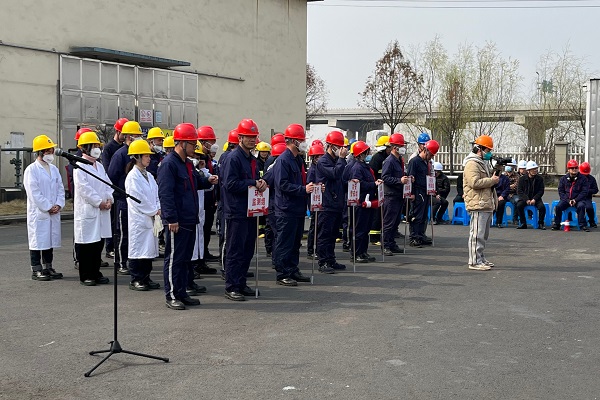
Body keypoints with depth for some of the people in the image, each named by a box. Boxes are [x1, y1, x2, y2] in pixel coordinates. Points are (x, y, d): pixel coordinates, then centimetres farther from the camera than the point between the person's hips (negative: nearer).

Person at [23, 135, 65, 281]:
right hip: (38, 213, -6)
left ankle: (48, 267, 21)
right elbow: (34, 193, -13)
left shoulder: (54, 169, 13)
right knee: (38, 241, -1)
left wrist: (58, 205, -3)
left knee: (50, 240, 11)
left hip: (54, 213, 6)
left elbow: (60, 188, 11)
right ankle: (36, 270, 6)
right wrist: (48, 207, -13)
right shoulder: (31, 170, -8)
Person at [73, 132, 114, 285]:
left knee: (99, 241, 9)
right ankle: (85, 276, 7)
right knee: (87, 244, -2)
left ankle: (96, 273, 19)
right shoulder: (79, 166, -7)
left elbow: (108, 184, 15)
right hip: (87, 209, -7)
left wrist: (109, 199, -3)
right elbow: (83, 188, -15)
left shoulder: (99, 166, 17)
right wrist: (99, 202, -15)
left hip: (102, 210, 7)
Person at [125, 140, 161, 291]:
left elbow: (156, 193, 13)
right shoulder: (132, 176, -10)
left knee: (149, 248, 10)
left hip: (150, 218, 8)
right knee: (138, 248, -2)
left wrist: (158, 208, -4)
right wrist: (153, 211, -11)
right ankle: (135, 280, 5)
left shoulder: (149, 175, 14)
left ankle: (146, 278, 19)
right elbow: (138, 199, -15)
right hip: (138, 218, -7)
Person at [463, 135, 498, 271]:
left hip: (487, 204, 11)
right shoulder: (472, 164, -11)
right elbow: (475, 182, -23)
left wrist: (495, 176, 14)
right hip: (478, 205, -11)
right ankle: (474, 261, -7)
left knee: (484, 234, 16)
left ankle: (480, 258, 24)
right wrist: (492, 180, -15)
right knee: (477, 234, -9)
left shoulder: (484, 163, 22)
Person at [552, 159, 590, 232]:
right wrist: (568, 200, -11)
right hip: (566, 199, 2)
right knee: (558, 207, -24)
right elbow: (561, 191, 4)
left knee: (581, 206, -33)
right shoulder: (563, 178, 8)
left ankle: (583, 225, -23)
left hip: (578, 199, -2)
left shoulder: (583, 178, 2)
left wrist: (575, 200, -15)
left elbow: (584, 192, -3)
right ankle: (556, 224, -8)